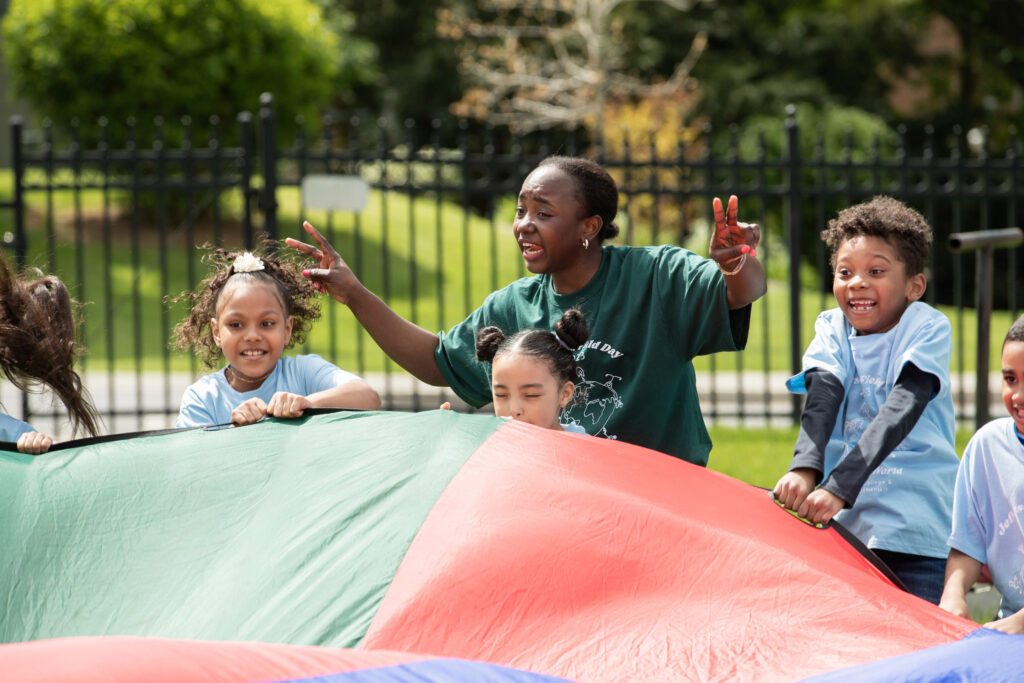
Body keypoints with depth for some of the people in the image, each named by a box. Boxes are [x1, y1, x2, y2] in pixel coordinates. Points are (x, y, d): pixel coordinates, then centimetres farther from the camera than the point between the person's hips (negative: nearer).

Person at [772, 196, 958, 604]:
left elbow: (901, 410, -18)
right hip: (844, 524, 4)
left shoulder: (929, 329, -4)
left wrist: (839, 486, -31)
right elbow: (822, 398, -10)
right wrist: (804, 468, -31)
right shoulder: (832, 329, 8)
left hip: (917, 527, -3)